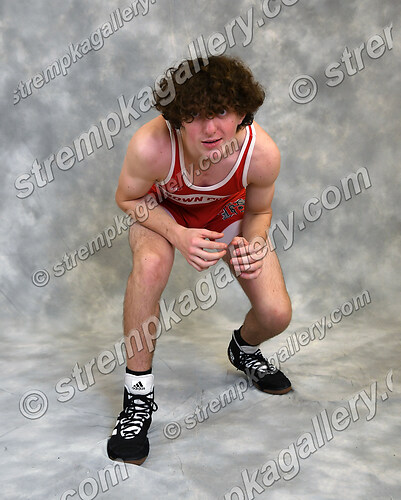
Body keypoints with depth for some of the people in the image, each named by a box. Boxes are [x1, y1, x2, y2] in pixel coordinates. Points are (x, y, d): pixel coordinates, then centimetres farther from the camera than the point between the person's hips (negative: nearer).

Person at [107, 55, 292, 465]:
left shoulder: (262, 152, -32)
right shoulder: (151, 146, -39)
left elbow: (258, 210, -10)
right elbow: (128, 198, -17)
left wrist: (251, 244, -33)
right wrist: (179, 235, -35)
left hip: (228, 211, 2)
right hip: (160, 208, -1)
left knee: (276, 314, -13)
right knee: (151, 263, -37)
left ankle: (244, 349, 28)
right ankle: (138, 393, -16)